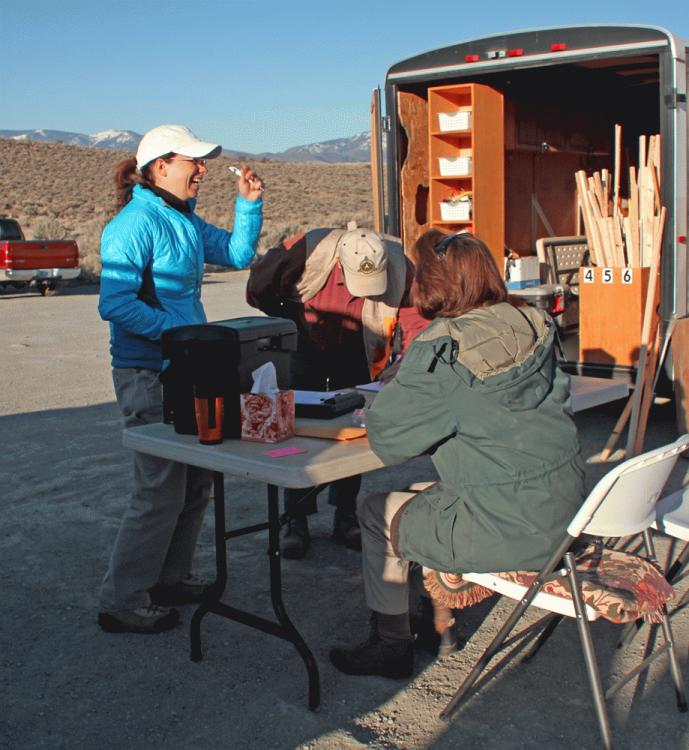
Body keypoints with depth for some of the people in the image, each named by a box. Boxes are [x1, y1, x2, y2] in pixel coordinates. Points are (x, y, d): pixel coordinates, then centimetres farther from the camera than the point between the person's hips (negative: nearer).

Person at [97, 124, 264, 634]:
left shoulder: (185, 220, 12)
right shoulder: (136, 224, -16)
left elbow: (237, 253, 23)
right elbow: (115, 305, -23)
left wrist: (249, 204, 9)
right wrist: (179, 332, -24)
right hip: (148, 375, -9)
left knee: (197, 482, 16)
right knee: (162, 490, -4)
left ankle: (170, 578, 31)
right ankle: (123, 602, 10)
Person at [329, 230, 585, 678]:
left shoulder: (442, 352, -20)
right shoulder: (533, 328, 0)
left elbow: (388, 440, -15)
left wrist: (373, 413, 7)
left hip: (510, 533, -7)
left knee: (377, 514, 13)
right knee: (430, 496, 28)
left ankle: (391, 645, 27)